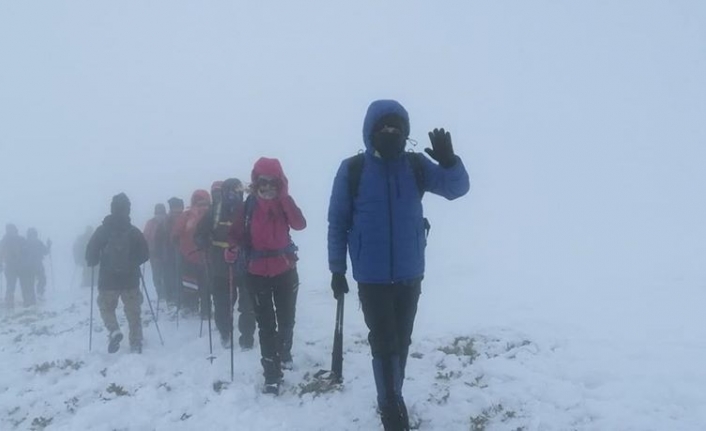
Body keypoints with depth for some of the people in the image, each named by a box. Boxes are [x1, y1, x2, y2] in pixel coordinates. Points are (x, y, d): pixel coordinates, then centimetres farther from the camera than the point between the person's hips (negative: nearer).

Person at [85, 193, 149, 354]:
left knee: (106, 308, 19)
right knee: (133, 312, 10)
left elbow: (91, 255, -8)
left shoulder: (102, 230, -7)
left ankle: (114, 331, -5)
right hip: (130, 280, 1)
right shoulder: (134, 231, -5)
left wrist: (92, 263, 14)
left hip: (108, 280, -1)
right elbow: (144, 254, -1)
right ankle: (136, 345, 9)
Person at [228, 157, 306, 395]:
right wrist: (232, 249, -28)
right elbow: (237, 234, -6)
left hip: (285, 270, 2)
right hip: (257, 273, -1)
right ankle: (272, 374, 5)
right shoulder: (248, 206, -6)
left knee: (286, 319, 16)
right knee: (266, 325, 1)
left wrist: (284, 197, -25)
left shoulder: (284, 203, -4)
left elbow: (299, 224, -19)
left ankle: (284, 352, 45)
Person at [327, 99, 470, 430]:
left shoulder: (416, 166, -2)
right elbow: (337, 222, -2)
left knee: (401, 342, 15)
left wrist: (449, 161, -30)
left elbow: (457, 188, -9)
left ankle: (392, 401, 33)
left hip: (410, 275, 3)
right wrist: (337, 269, -2)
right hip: (372, 277, -3)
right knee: (384, 343, 0)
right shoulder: (353, 169, -8)